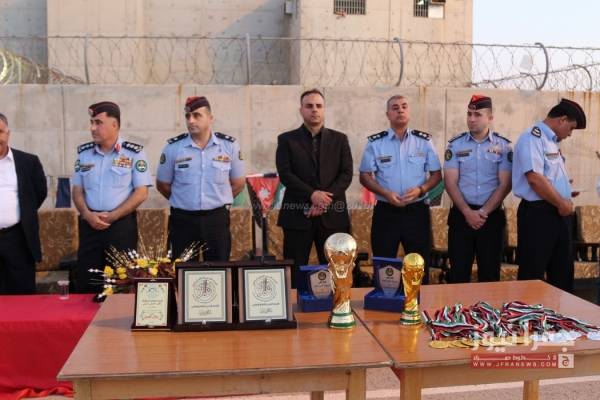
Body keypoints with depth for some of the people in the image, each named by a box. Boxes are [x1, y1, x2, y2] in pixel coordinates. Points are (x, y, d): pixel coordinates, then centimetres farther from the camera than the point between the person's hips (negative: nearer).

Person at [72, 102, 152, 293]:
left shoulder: (134, 153, -4)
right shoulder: (84, 152, 9)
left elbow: (141, 192, -8)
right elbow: (77, 190, 12)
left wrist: (112, 216, -13)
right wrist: (87, 214, -7)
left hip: (122, 224, -3)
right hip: (90, 225, 4)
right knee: (85, 282, 6)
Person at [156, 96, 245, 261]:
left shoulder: (229, 145, -3)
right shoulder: (173, 147, -4)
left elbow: (238, 183, 9)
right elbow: (162, 184, 8)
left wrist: (218, 201, 10)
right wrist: (184, 202, 11)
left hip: (217, 218, 0)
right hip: (182, 220, 0)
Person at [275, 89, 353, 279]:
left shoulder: (339, 139, 12)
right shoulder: (287, 139, 7)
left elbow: (346, 174, 3)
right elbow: (285, 174, -4)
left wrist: (325, 200, -11)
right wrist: (312, 195, -15)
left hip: (332, 214, 2)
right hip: (297, 214, -1)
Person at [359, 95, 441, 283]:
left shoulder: (424, 141, 3)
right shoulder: (375, 142, 1)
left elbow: (436, 173, 5)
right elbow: (365, 176, 2)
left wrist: (420, 189, -14)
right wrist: (386, 193, -14)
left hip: (417, 211, 1)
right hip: (386, 212, -1)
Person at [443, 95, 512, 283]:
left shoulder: (503, 146, 2)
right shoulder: (455, 144, 3)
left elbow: (505, 184, -3)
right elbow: (450, 183, -3)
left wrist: (484, 212, -11)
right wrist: (468, 212, -12)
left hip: (492, 215, 0)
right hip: (461, 214, 0)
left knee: (490, 272, 7)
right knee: (459, 271, 2)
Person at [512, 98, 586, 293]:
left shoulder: (552, 141, 18)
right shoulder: (532, 138, -13)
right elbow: (535, 178, -22)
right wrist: (562, 203, -14)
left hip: (558, 213, 10)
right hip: (538, 214, -10)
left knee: (563, 273, 15)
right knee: (533, 275, -2)